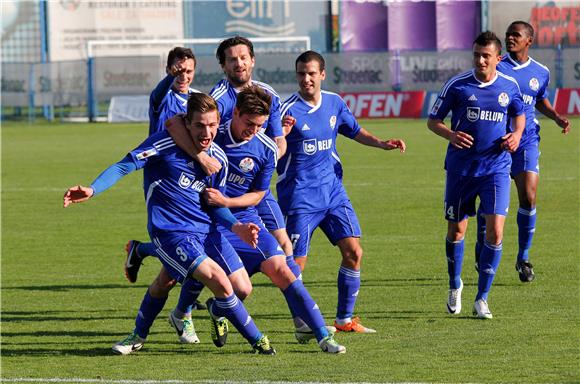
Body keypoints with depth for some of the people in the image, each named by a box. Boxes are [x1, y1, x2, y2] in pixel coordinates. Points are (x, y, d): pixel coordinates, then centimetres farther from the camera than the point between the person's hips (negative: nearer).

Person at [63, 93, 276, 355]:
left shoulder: (219, 158, 5)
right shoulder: (165, 144, -13)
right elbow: (124, 166, -13)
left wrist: (237, 227, -2)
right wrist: (92, 190, -28)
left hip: (206, 230, 6)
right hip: (170, 233, -6)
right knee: (221, 283, -19)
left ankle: (217, 310, 36)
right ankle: (257, 340, -1)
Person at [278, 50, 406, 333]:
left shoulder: (334, 103, 4)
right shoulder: (289, 110, -14)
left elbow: (354, 131, 22)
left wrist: (382, 144, 7)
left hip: (332, 191, 6)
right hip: (300, 197, -6)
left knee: (353, 252, 0)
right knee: (296, 264, -8)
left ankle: (344, 319, 11)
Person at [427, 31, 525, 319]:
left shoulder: (509, 86, 1)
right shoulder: (457, 85, -6)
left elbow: (519, 114, 20)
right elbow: (433, 120, 1)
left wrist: (517, 134, -1)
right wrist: (450, 134, -19)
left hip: (496, 168, 0)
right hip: (460, 167, 0)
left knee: (495, 231, -12)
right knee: (456, 230, 9)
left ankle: (482, 298, 0)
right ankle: (455, 287, 36)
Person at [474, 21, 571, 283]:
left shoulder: (541, 72, 7)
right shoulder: (497, 67, -3)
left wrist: (557, 118, 8)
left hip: (526, 141, 2)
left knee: (528, 198, -8)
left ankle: (523, 258, 7)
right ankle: (481, 248, 26)